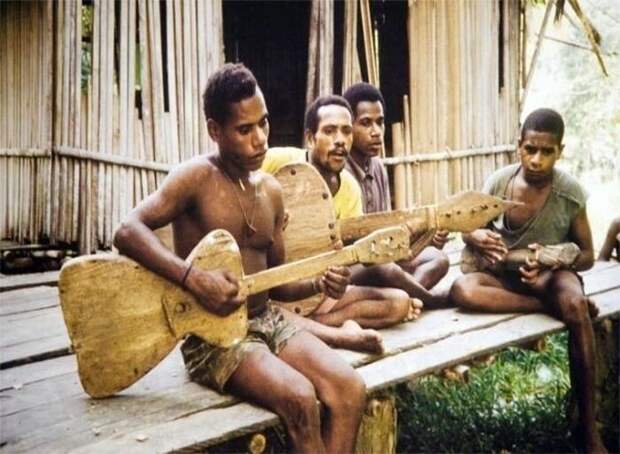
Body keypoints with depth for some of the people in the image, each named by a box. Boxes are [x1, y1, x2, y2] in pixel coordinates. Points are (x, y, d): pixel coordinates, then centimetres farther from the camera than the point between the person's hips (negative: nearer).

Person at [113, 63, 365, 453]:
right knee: (300, 398, -27)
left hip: (267, 320, 6)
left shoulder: (271, 191, 10)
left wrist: (318, 283, -4)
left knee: (351, 389, -13)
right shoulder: (199, 176, -9)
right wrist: (195, 279, -30)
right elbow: (128, 232, -20)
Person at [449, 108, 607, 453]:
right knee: (462, 289, -33)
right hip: (505, 274, 2)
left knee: (575, 304, -38)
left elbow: (587, 255, -3)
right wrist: (476, 238, -23)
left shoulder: (570, 192, -12)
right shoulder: (498, 182, -9)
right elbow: (469, 231, 3)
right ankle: (558, 306, -24)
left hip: (551, 272, -1)